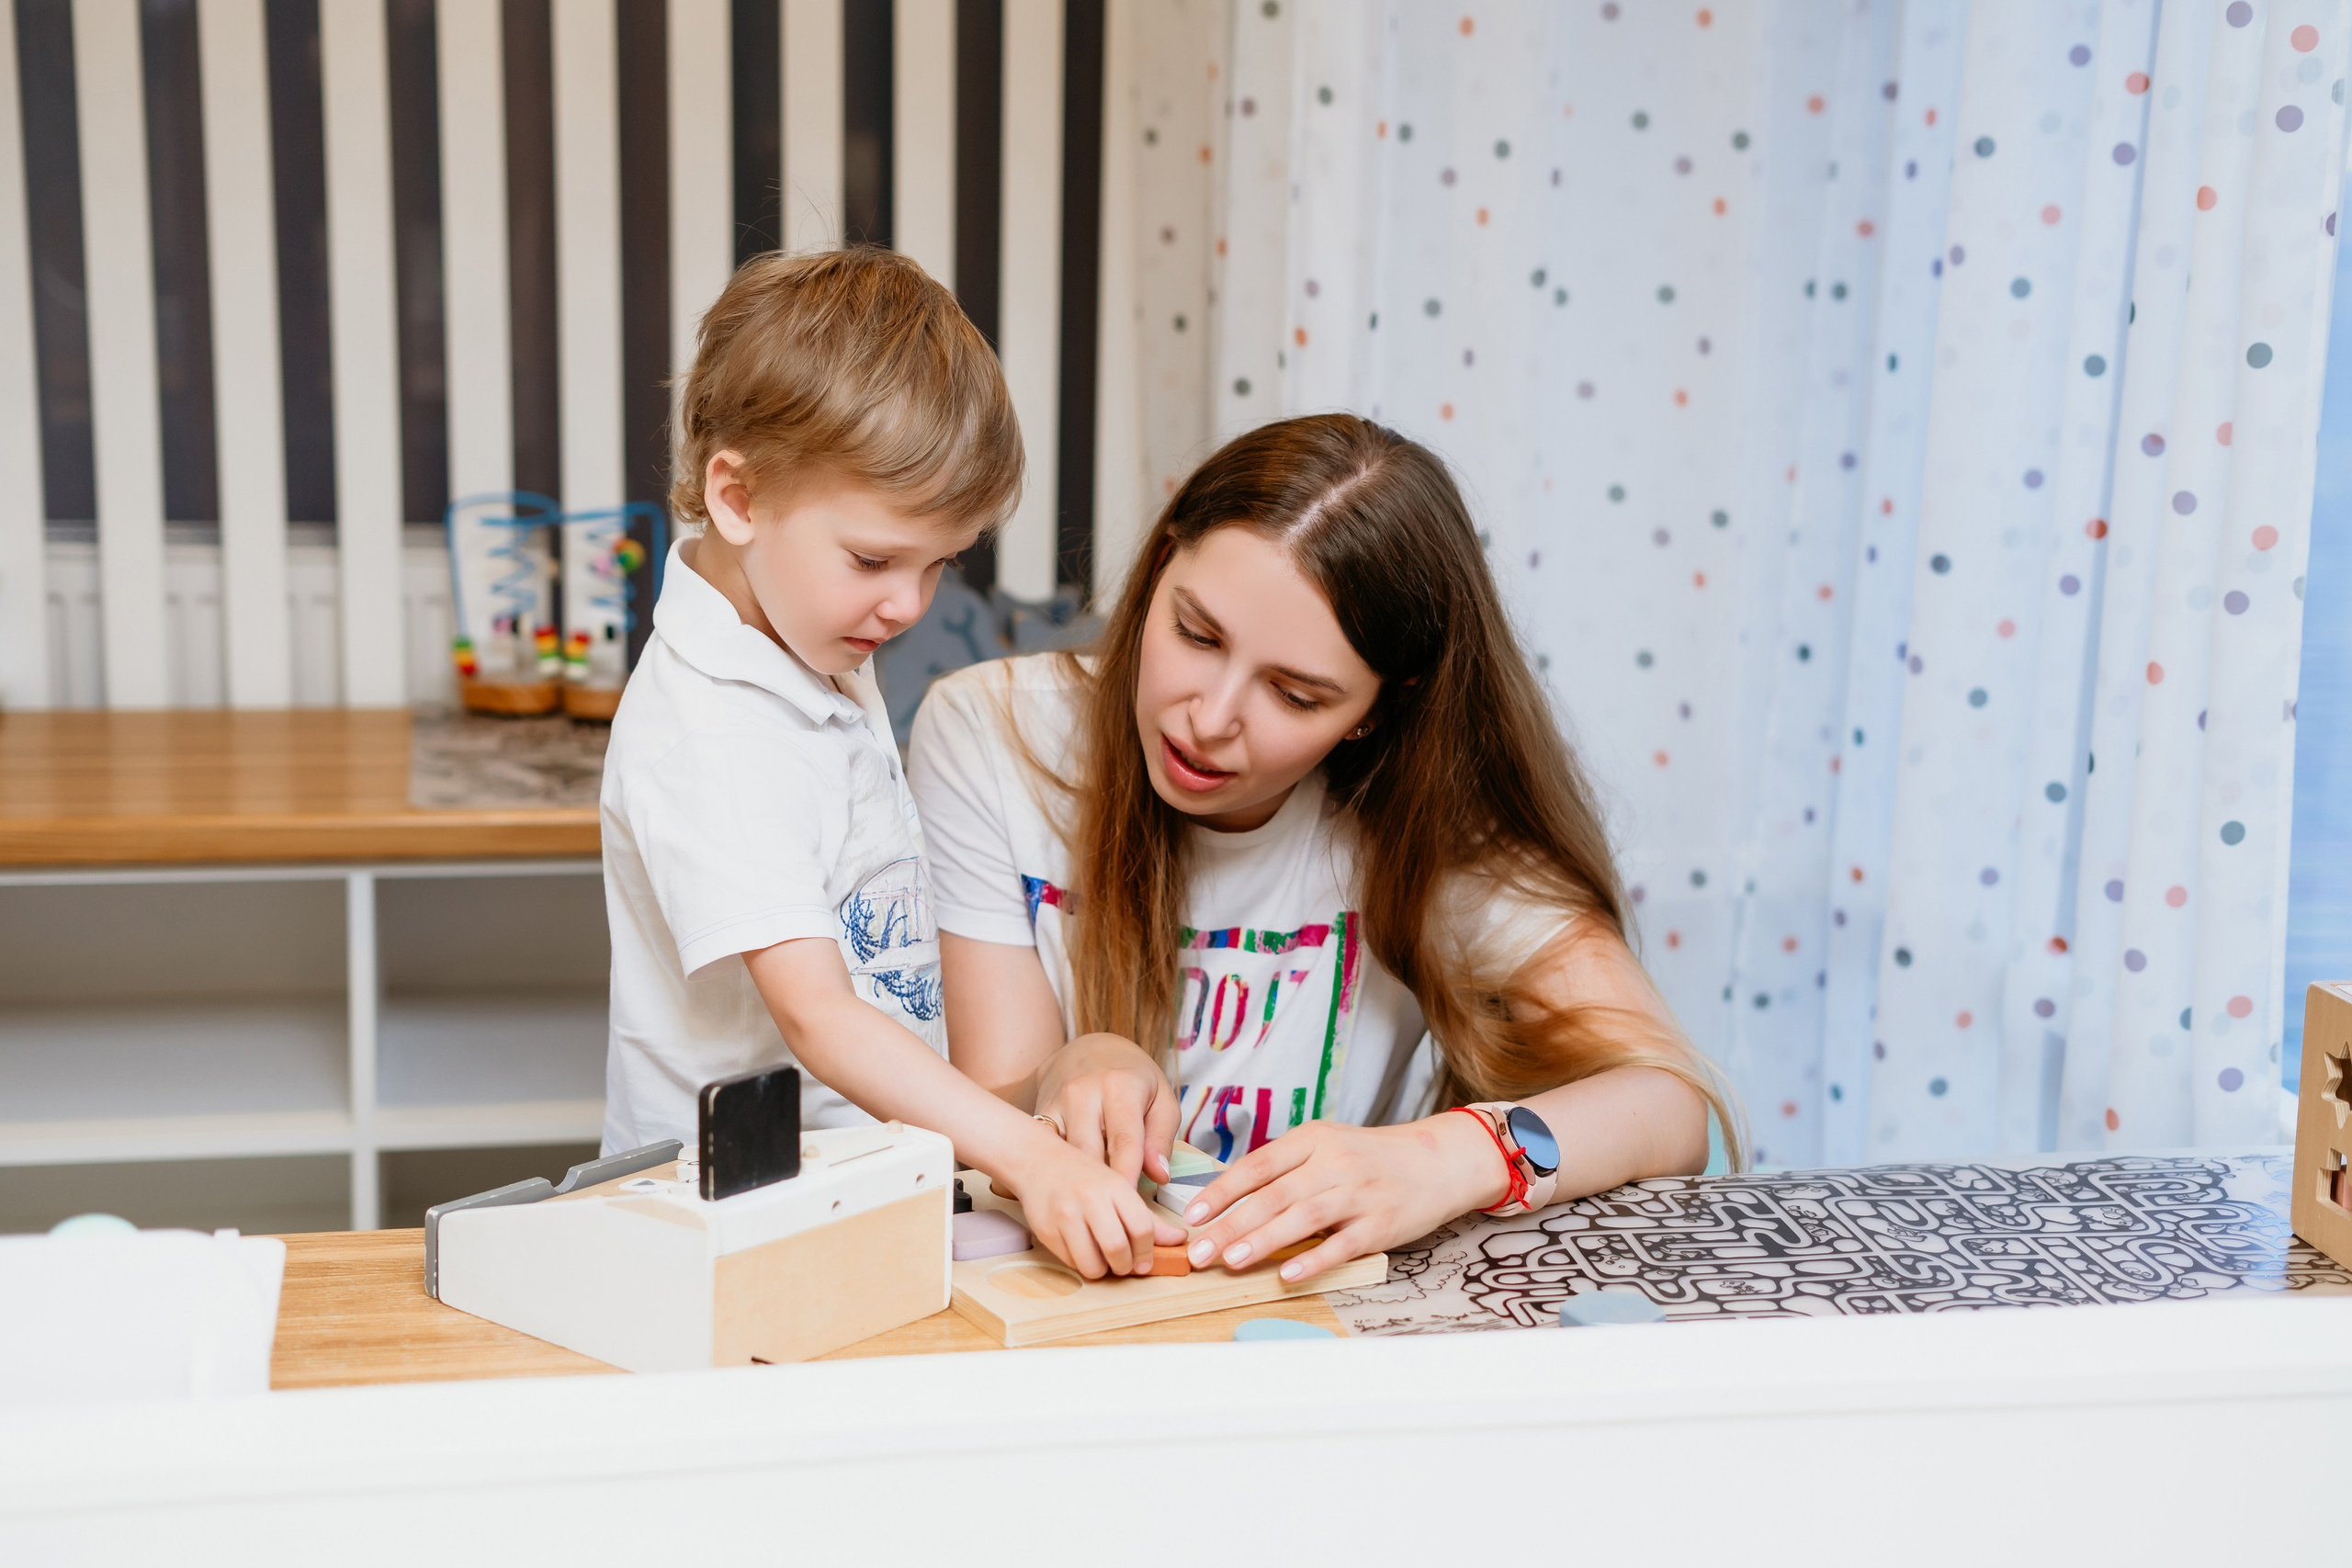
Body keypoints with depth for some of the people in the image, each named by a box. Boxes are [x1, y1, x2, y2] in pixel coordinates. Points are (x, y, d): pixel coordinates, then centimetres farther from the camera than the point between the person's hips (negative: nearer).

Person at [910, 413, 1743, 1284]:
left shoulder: (1422, 819, -12)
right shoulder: (989, 734, -10)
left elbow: (1673, 1102, -18)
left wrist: (1445, 1159, -37)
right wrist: (1066, 1079, -29)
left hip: (1323, 1293, 0)